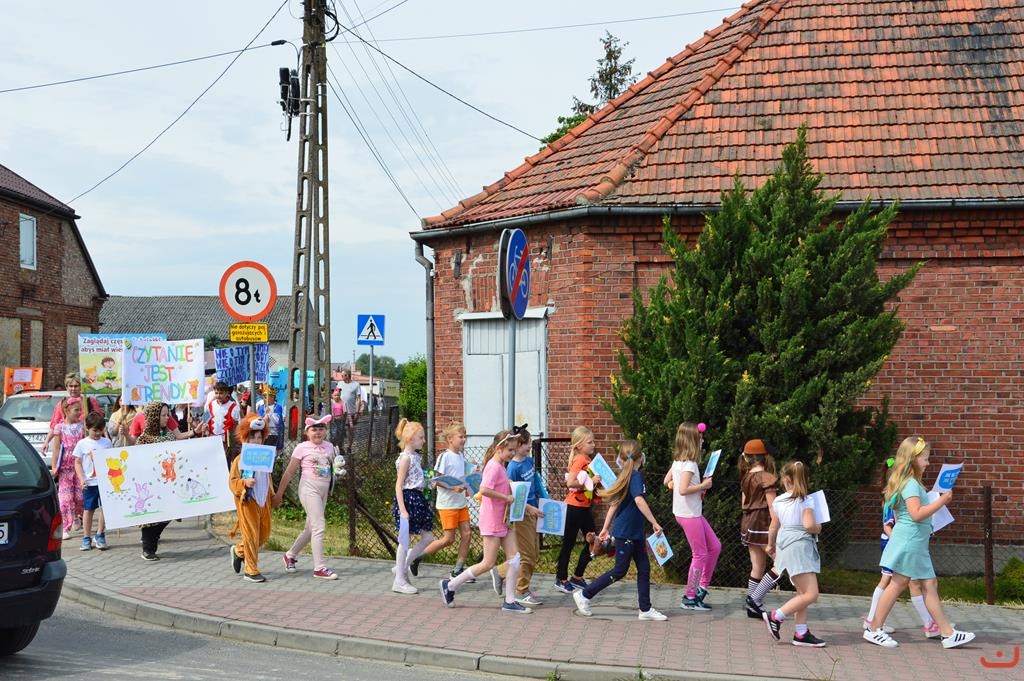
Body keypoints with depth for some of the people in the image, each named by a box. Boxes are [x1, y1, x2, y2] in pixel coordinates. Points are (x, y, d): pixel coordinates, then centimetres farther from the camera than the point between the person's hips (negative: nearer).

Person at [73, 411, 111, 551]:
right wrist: (82, 479, -9)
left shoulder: (106, 442, 6)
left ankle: (100, 536, 11)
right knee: (88, 510, 6)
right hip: (89, 482, -1)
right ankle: (87, 538, 14)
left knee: (105, 508, -2)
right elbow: (78, 463, 2)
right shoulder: (82, 444, 1)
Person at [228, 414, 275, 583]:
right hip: (248, 501, -6)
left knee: (264, 534, 12)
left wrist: (271, 495, 18)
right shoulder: (240, 460, -9)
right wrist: (244, 483, -27)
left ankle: (238, 550, 36)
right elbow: (232, 481, -9)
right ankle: (251, 571, 4)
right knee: (251, 535, -4)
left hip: (263, 501, 6)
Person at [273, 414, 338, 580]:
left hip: (324, 490, 6)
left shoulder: (329, 447, 9)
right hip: (309, 489, -6)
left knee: (311, 529, 14)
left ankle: (291, 555, 35)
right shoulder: (302, 448, -5)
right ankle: (319, 567, -9)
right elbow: (289, 472, -2)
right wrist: (279, 493, -1)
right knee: (319, 526, -13)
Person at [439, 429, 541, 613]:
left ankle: (509, 601, 5)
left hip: (503, 520, 9)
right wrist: (506, 498, -22)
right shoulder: (494, 467, -16)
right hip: (491, 521, -9)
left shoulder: (501, 467, 14)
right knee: (488, 563, -3)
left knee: (514, 557, 1)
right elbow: (484, 490, -30)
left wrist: (528, 507, 16)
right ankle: (450, 585, 11)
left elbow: (508, 493, 20)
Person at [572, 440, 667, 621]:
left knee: (644, 569, 9)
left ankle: (646, 609, 12)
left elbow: (614, 504, 15)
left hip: (635, 533, 9)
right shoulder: (636, 476, -17)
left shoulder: (624, 476, 10)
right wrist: (654, 523, -32)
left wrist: (606, 528, 20)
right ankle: (584, 595, 8)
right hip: (625, 533, -9)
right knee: (619, 571, 0)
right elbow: (639, 500, -32)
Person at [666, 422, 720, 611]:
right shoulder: (689, 464, -20)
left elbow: (667, 482, 17)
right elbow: (683, 489, -30)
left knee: (715, 547, 16)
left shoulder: (678, 461, 8)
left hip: (693, 513, 10)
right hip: (689, 514, -10)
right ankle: (689, 598, 8)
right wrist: (703, 486, -17)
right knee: (700, 554, 0)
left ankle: (702, 587, 23)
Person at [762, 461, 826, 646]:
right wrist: (818, 528, 2)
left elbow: (773, 528, 15)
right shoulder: (806, 501, -9)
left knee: (802, 593, 12)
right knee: (811, 595, -8)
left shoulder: (778, 501, 8)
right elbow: (809, 525, -20)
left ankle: (801, 633, 10)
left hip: (785, 546, 8)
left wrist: (770, 545, 32)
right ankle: (776, 616, -8)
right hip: (800, 546, -8)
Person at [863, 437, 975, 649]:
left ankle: (948, 634, 9)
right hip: (910, 542, -10)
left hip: (917, 544, 10)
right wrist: (940, 502, -20)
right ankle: (874, 630, 2)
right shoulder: (911, 484, -15)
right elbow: (916, 513, -24)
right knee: (898, 584, -4)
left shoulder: (910, 482, 17)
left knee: (930, 586, 8)